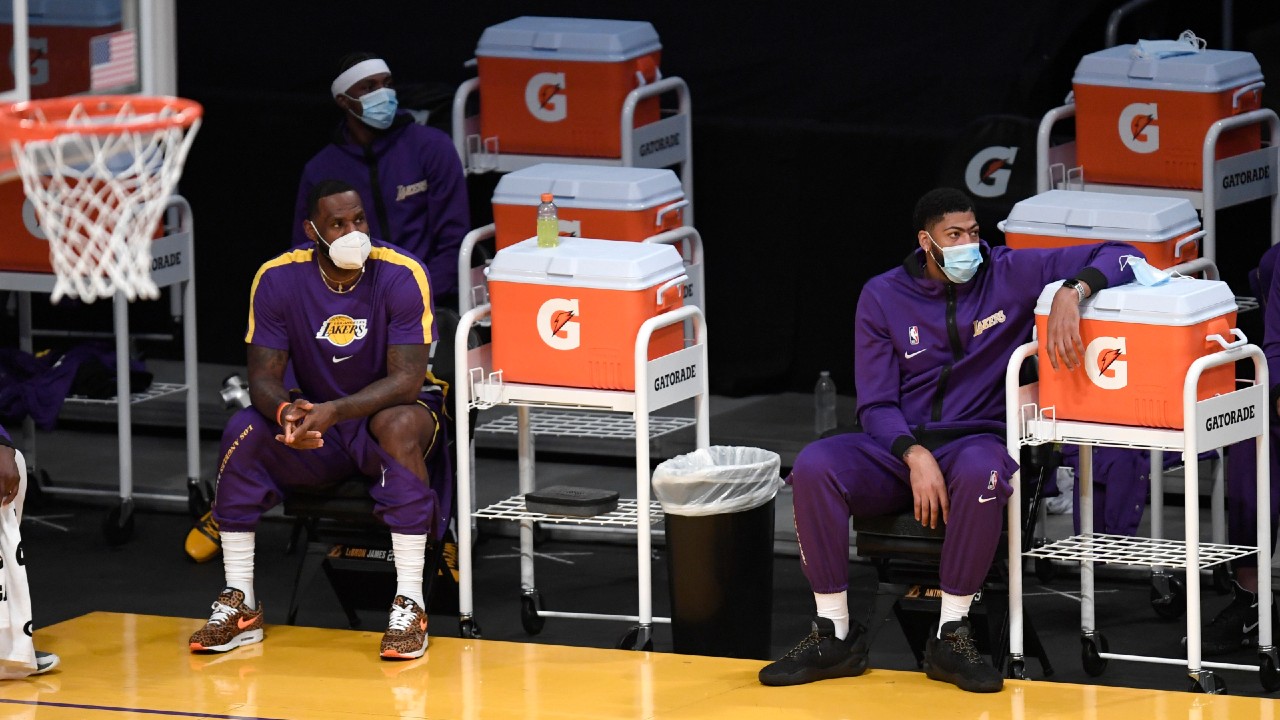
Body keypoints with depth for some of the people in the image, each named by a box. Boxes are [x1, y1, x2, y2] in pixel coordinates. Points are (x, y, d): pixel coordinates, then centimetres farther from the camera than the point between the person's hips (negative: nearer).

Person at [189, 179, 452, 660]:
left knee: (400, 426, -37)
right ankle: (239, 605, -16)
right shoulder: (278, 279, -10)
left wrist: (334, 412, -39)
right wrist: (287, 411, -36)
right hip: (318, 423, 3)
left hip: (387, 411, -3)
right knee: (243, 431, -23)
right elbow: (263, 377, -11)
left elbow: (406, 380, -24)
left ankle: (409, 607, -35)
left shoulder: (402, 275, -19)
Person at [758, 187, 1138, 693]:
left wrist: (1072, 292, -21)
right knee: (813, 466, -29)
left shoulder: (1011, 274, 2)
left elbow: (1117, 256, 1)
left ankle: (951, 636, -27)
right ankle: (834, 636, -19)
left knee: (981, 473, -40)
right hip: (898, 444, 2)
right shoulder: (883, 297, 5)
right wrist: (914, 455, -19)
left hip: (975, 438, -2)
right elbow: (875, 404, 2)